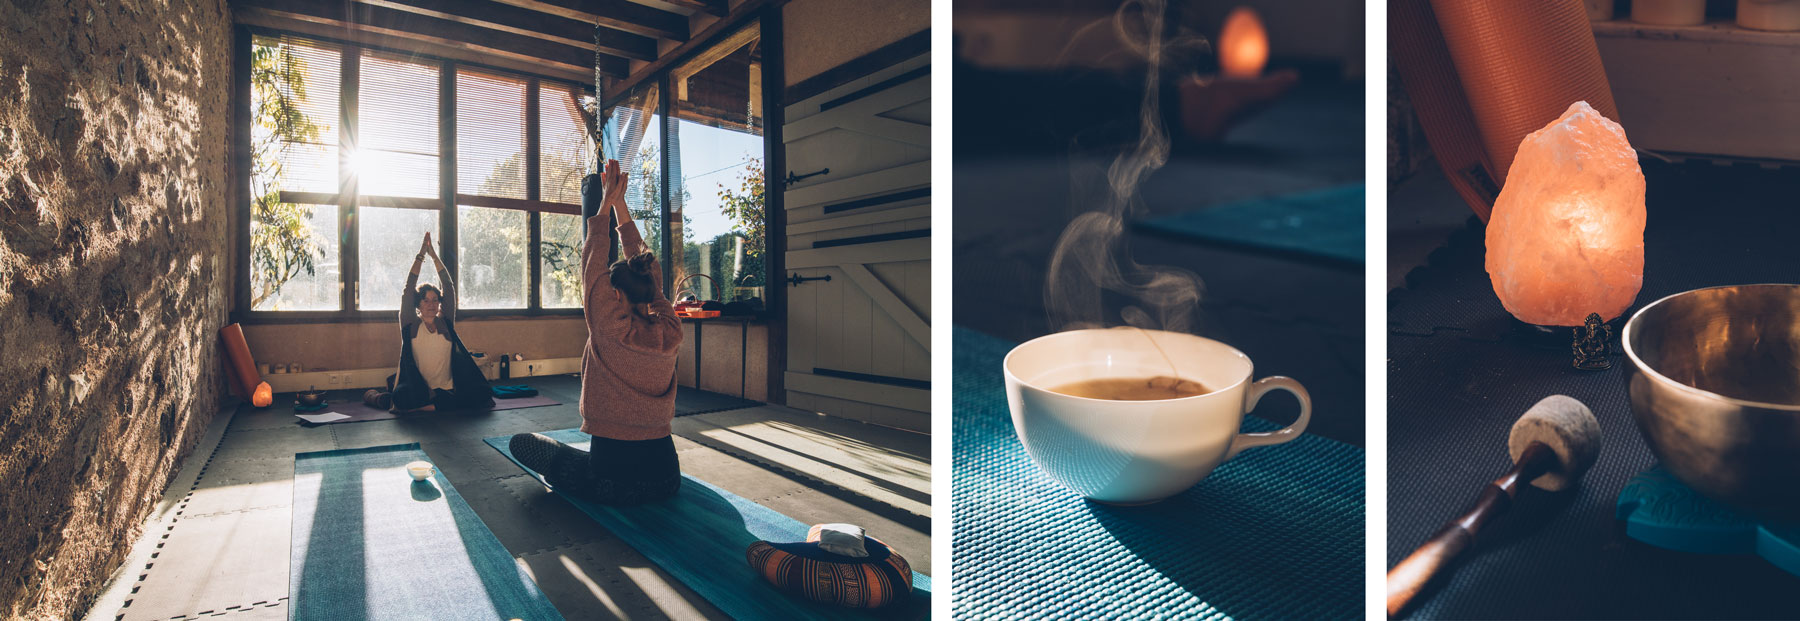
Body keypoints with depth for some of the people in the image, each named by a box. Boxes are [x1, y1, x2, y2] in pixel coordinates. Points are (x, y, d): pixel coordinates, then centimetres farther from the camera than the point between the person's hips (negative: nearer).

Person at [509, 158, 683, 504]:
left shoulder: (612, 330, -15)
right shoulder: (669, 333, -3)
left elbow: (594, 266, -2)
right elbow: (645, 265, 7)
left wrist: (606, 204, 9)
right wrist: (620, 204, 13)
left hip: (612, 484, -4)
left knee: (521, 443, 15)